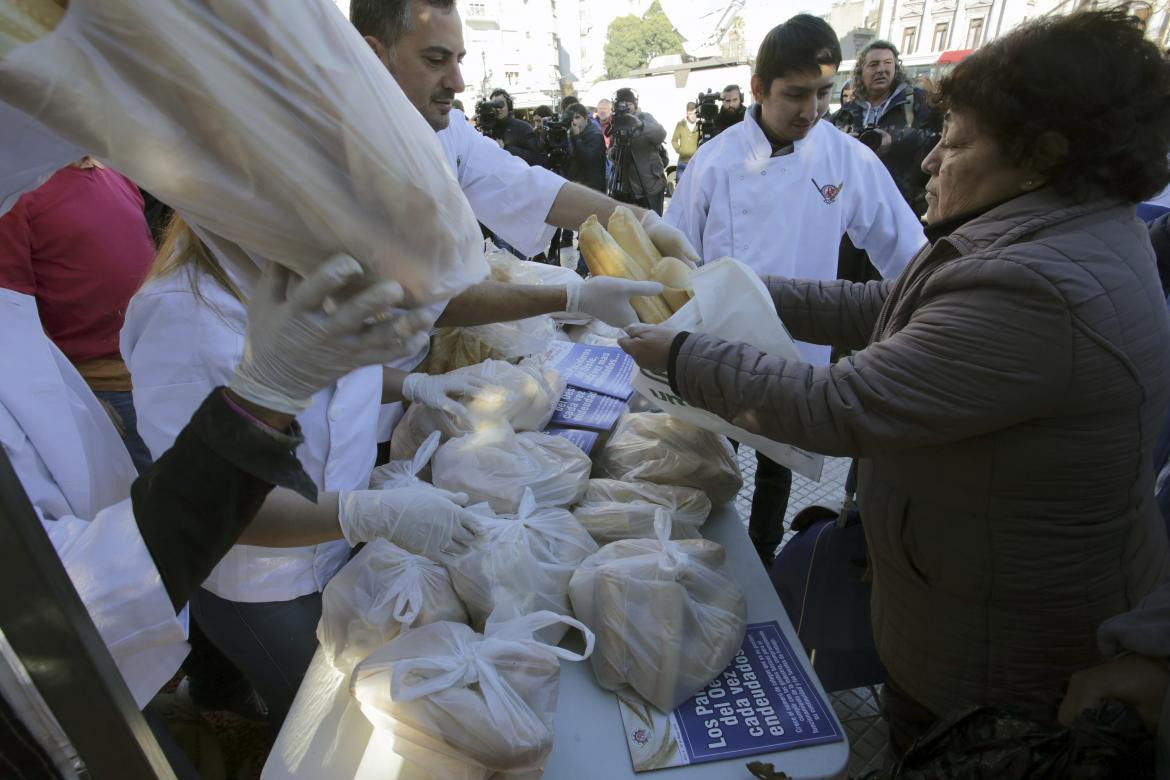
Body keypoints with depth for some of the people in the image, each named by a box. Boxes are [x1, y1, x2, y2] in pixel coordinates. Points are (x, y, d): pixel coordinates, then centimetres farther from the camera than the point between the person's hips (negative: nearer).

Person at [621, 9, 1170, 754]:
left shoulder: (1040, 288, -33)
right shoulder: (1056, 235, 0)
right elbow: (883, 307, 4)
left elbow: (839, 407, -32)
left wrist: (681, 354, -22)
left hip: (999, 645, -8)